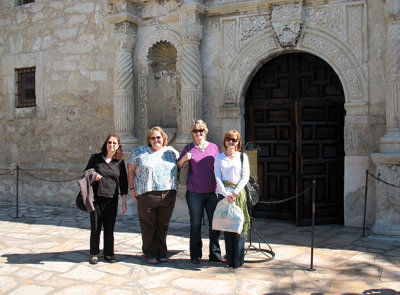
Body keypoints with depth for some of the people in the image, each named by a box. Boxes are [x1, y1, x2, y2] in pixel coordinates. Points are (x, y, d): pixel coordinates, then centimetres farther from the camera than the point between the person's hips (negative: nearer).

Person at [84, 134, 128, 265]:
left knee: (109, 228, 6)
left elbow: (123, 182, 9)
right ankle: (94, 254, 17)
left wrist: (124, 202, 7)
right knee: (95, 227, 3)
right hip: (97, 198, -1)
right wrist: (92, 177, -12)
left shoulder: (120, 162, 7)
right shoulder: (95, 158, 4)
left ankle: (109, 254, 19)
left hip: (112, 200, 1)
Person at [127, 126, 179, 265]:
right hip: (147, 195, -2)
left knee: (163, 226, 9)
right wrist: (132, 188, 4)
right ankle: (150, 254, 13)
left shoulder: (171, 152, 13)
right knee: (148, 226, 1)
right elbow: (131, 170, 9)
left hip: (168, 196, 2)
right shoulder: (139, 152, 7)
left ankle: (162, 253, 22)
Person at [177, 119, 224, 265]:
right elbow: (178, 167, 11)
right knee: (195, 224, 5)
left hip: (212, 191, 2)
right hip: (194, 192, -1)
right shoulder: (188, 148, 4)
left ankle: (215, 254, 19)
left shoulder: (213, 147, 8)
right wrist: (183, 159, -9)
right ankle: (195, 255, 19)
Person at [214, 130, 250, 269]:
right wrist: (226, 193, -10)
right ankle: (230, 259, 8)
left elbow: (245, 177, 1)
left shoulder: (243, 156, 8)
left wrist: (235, 192, -10)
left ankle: (238, 260, 2)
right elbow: (217, 177, 3)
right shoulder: (219, 157, 10)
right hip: (224, 193, 1)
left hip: (239, 193, -1)